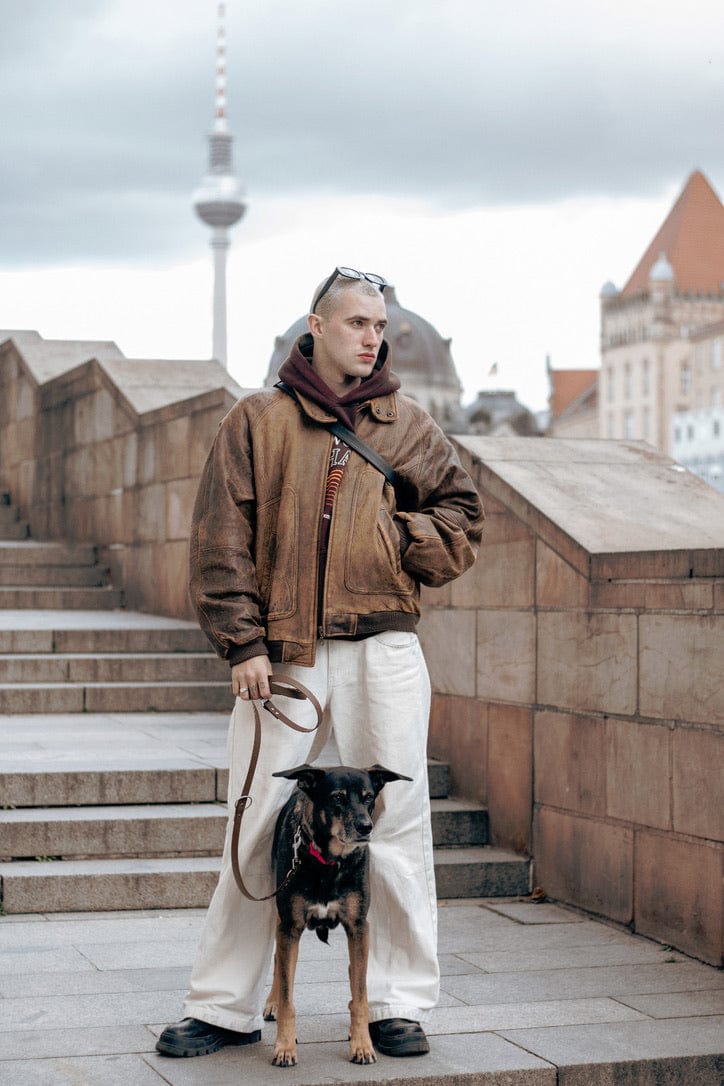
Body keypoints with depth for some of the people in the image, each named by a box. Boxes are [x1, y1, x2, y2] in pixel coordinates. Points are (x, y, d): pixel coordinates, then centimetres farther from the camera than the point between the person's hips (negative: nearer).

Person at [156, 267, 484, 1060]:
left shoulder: (408, 427, 11)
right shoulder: (258, 420, 5)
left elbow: (462, 521, 13)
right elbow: (221, 539, 1)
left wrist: (394, 535, -4)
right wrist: (242, 642, -6)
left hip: (382, 649, 1)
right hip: (280, 652, -1)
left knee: (396, 823, 3)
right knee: (257, 829, 2)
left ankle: (398, 1004, 14)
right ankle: (225, 1008, 12)